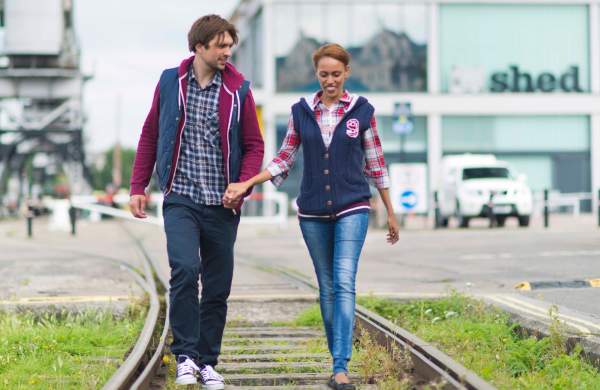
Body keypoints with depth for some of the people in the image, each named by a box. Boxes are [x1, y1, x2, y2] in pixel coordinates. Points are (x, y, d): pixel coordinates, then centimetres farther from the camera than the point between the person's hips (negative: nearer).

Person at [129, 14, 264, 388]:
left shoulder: (238, 89, 2)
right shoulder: (170, 82, 3)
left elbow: (254, 145, 5)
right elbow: (150, 135, 10)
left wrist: (242, 186, -12)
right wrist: (138, 187, 6)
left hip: (222, 204, 1)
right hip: (181, 199, -1)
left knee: (218, 288, 5)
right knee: (185, 270, -21)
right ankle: (185, 355, -9)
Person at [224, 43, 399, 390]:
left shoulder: (362, 111, 0)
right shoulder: (301, 111, 4)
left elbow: (375, 163, 6)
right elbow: (284, 159, 9)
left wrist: (390, 212, 10)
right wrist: (246, 185, -2)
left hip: (352, 209, -3)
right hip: (313, 212, 3)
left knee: (344, 283, -15)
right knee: (326, 287, 9)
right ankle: (339, 361, 19)